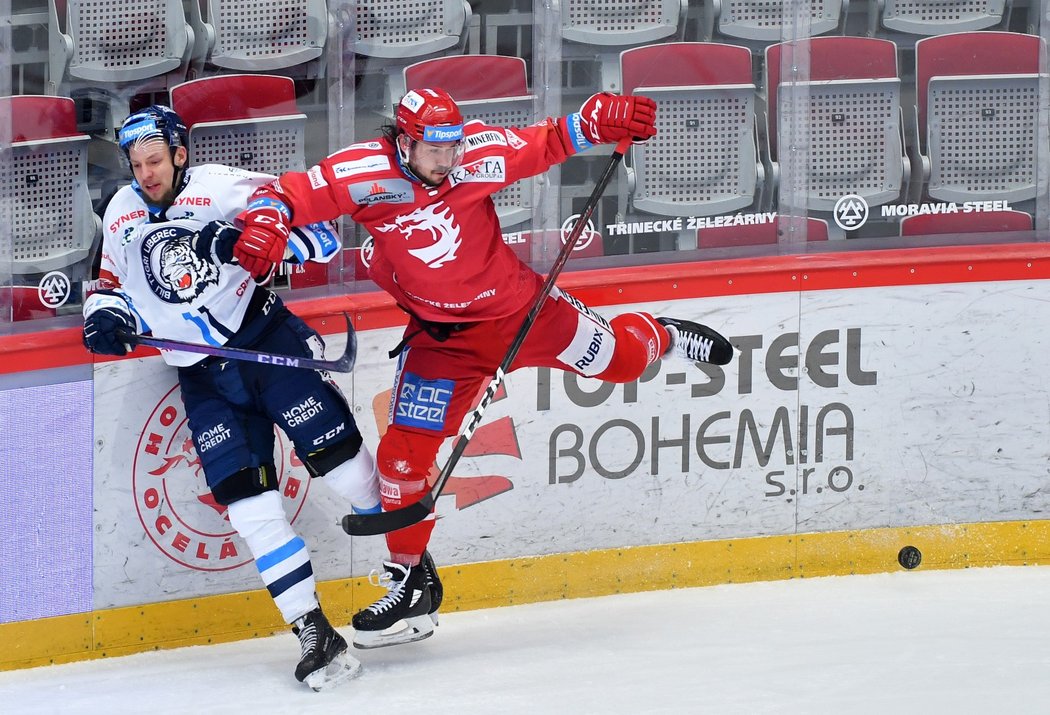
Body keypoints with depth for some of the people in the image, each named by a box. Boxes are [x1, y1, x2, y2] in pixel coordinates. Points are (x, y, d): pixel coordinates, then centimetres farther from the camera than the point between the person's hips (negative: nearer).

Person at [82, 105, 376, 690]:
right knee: (247, 499, -8)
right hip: (204, 376, 4)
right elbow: (114, 281, 25)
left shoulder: (225, 188, -7)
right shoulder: (121, 215, 10)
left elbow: (322, 237, -11)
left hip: (267, 339, -4)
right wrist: (106, 315, 3)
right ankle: (314, 633, -8)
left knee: (337, 453, -9)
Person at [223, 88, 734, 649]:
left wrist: (602, 120, -20)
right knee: (403, 454, -7)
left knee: (621, 360, 12)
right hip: (441, 336, -1)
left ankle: (661, 337, 52)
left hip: (516, 303, 1)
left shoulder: (478, 153, -17)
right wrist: (265, 222, -43)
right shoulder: (367, 172, -21)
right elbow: (292, 193, -22)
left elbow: (545, 144, -6)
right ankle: (410, 587, 8)